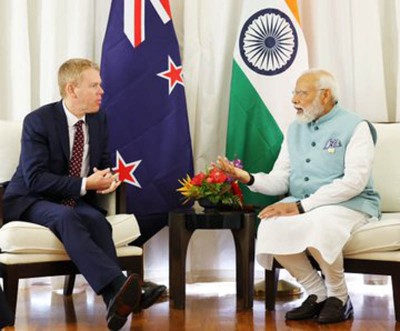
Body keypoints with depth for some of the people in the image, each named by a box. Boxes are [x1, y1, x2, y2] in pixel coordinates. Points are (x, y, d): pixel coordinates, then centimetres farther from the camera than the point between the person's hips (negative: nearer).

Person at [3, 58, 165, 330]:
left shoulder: (99, 119, 4)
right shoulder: (38, 121, -14)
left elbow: (104, 164, 14)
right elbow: (35, 179, -20)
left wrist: (110, 178, -12)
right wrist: (85, 184, -27)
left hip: (76, 202, 5)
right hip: (31, 201, -5)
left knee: (97, 220, -31)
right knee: (66, 217, -38)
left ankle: (118, 301, -43)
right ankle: (120, 287, -52)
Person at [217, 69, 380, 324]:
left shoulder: (355, 127, -5)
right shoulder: (295, 129, 14)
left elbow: (355, 180, -18)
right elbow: (280, 180, 9)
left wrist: (301, 205, -24)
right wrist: (249, 178, -13)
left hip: (351, 204, -5)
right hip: (301, 206, 5)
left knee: (317, 227, -37)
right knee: (271, 227, -25)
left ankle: (339, 297, -8)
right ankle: (318, 294, -5)